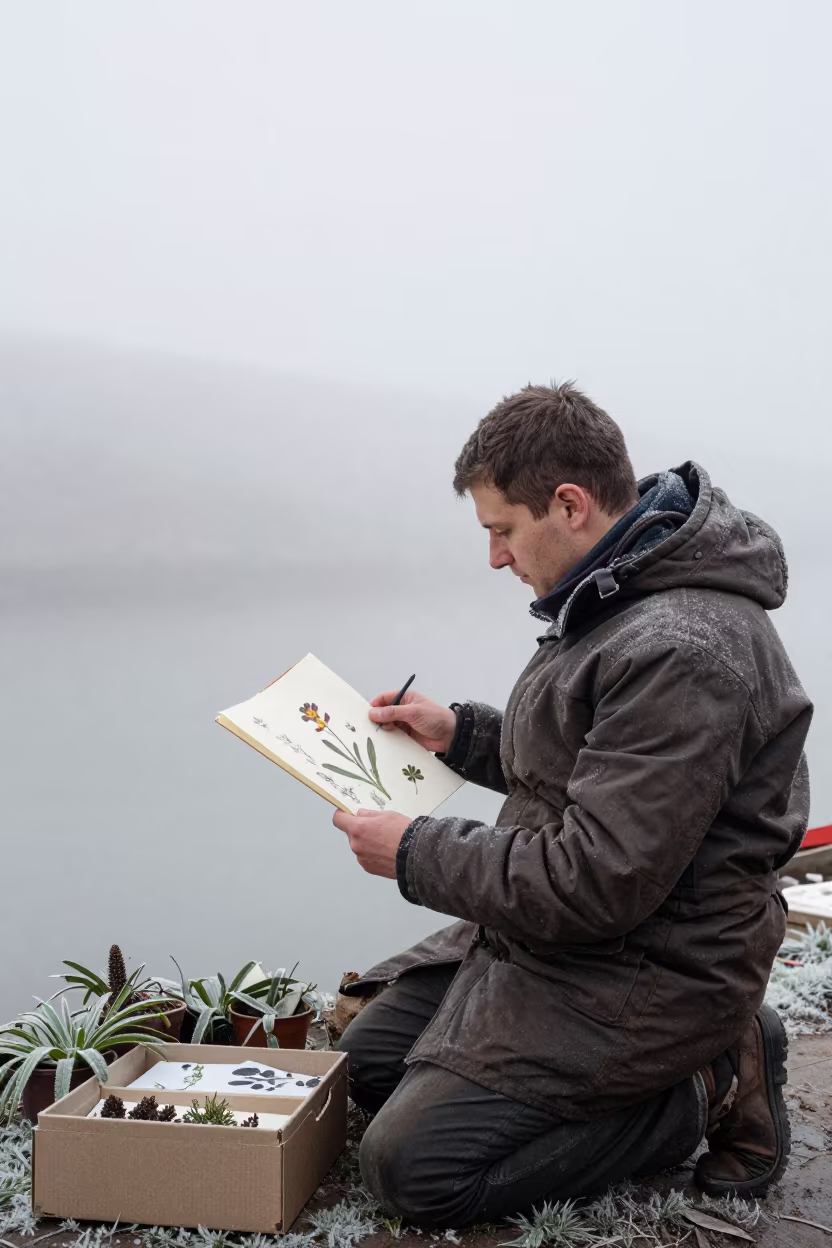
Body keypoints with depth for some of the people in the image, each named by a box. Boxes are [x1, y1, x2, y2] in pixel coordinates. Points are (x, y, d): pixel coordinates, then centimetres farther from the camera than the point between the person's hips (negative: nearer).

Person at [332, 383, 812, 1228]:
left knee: (411, 1167, -13)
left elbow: (594, 883, -28)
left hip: (642, 973, -10)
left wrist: (415, 854, -17)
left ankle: (704, 1091, 0)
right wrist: (460, 734, 10)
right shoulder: (615, 601, 7)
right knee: (367, 1062, 14)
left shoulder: (680, 651, -28)